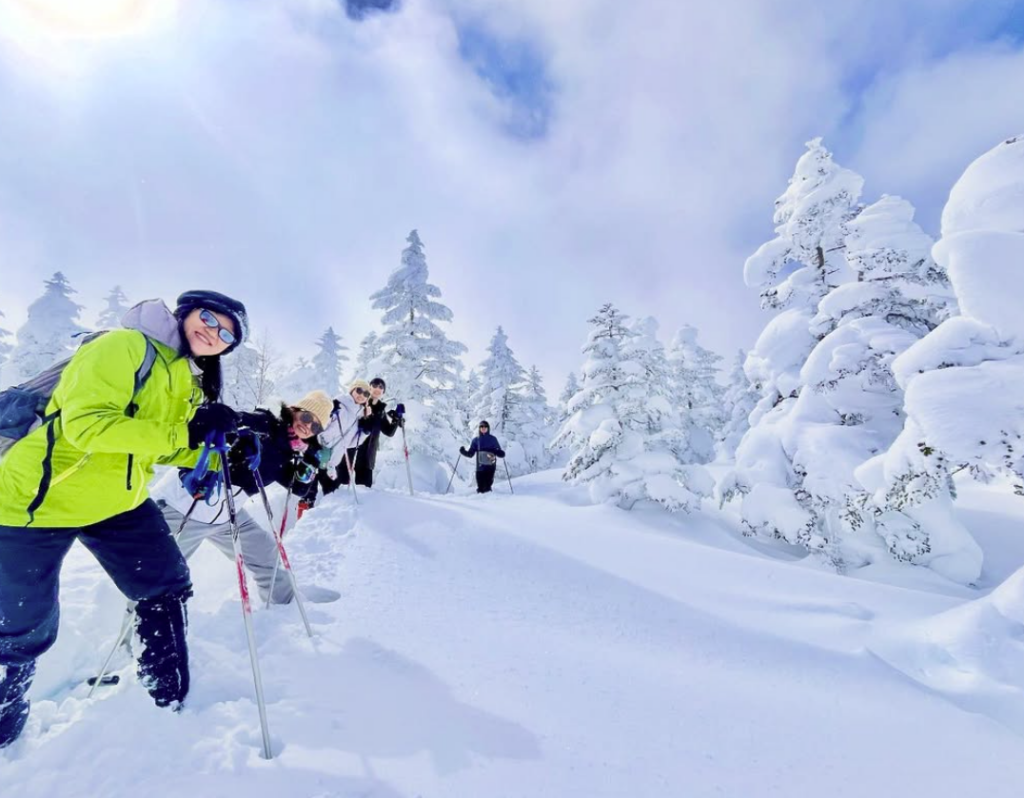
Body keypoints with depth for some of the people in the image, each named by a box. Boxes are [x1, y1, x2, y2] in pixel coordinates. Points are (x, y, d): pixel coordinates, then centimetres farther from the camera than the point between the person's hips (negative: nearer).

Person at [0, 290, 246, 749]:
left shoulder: (190, 383, 5)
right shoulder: (126, 345, -20)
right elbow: (87, 424, -31)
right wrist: (183, 432, -32)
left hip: (117, 502, 7)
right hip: (39, 499, -7)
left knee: (166, 587, 4)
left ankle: (167, 703, 23)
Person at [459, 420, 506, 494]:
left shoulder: (493, 439, 9)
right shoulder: (476, 440, 11)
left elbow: (499, 452, 9)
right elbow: (470, 453, 10)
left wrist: (501, 453, -13)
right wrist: (463, 452, -8)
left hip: (490, 466, -1)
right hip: (480, 466, 1)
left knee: (488, 485, -4)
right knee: (480, 486, -2)